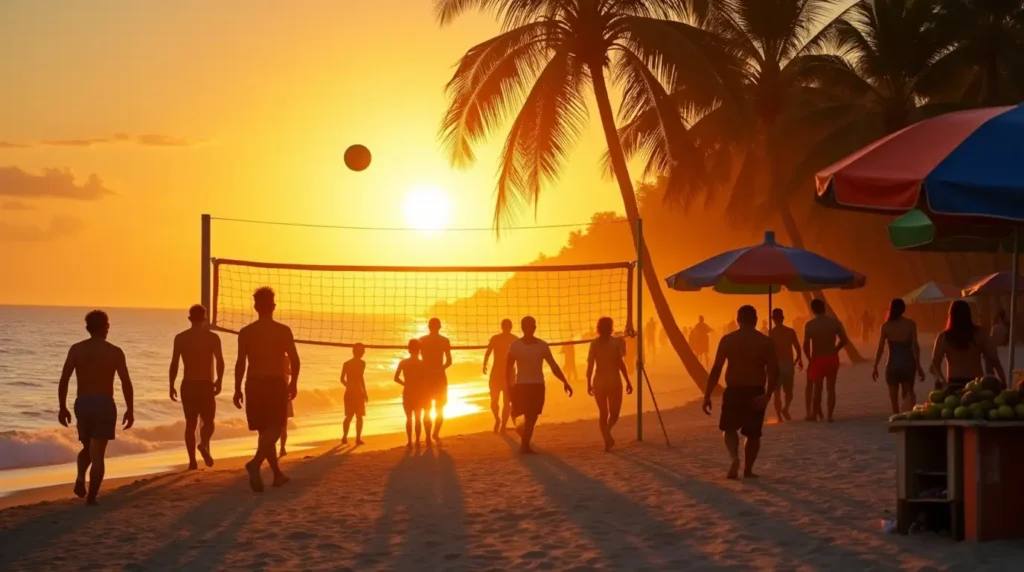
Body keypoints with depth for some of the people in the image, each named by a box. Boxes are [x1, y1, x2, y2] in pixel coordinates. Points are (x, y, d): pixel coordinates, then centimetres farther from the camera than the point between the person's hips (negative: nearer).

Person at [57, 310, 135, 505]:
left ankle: (81, 478, -2)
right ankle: (91, 496, -1)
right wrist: (130, 410, 2)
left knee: (87, 447, 23)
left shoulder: (76, 349, 1)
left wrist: (62, 407, 5)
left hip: (82, 403, 2)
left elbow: (64, 380, -2)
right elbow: (126, 383, -6)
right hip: (104, 404, -2)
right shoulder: (115, 352, -3)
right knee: (98, 452, 3)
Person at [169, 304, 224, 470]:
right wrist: (219, 381, 1)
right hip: (206, 385, -2)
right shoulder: (212, 337, -3)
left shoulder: (180, 338, 1)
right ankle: (204, 444, -21)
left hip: (188, 385, 2)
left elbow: (174, 364, -1)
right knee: (208, 421, 10)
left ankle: (192, 460, 6)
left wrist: (172, 386, 6)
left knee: (190, 423, 10)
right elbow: (220, 361, -11)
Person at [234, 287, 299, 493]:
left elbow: (241, 362, -3)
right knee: (274, 429, -3)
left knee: (264, 430, 14)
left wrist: (237, 389, 3)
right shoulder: (283, 331, -2)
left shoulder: (245, 332, 1)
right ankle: (256, 463, -29)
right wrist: (293, 383, 10)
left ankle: (277, 473, 20)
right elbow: (294, 360, -4)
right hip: (276, 383, -3)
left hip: (254, 384, 3)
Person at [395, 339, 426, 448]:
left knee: (409, 418, 9)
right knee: (418, 418, 10)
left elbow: (396, 378, -7)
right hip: (419, 393, -1)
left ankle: (410, 442, 4)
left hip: (408, 393, 1)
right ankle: (417, 441, 7)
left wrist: (405, 384, 8)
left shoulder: (403, 363, -5)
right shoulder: (422, 363, -8)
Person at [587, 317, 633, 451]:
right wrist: (628, 382, -4)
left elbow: (590, 365, -3)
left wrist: (589, 383, 5)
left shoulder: (594, 343, -1)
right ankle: (607, 430, -24)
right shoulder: (616, 342, -7)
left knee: (602, 412, 14)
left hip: (598, 381, 2)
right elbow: (620, 363, -10)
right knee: (614, 412, 7)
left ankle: (607, 441, 8)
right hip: (613, 381, -2)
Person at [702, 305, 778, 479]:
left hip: (734, 391, -1)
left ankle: (734, 458, -9)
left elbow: (716, 369, -6)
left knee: (729, 428, 16)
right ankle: (748, 469, 18)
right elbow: (773, 371, -10)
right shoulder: (766, 342, -1)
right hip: (756, 393, 1)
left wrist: (707, 396, -3)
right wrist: (767, 395, -11)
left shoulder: (728, 340, -4)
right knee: (753, 434, 16)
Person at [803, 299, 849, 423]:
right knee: (831, 388, 9)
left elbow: (806, 345, -12)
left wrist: (810, 359, 4)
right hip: (832, 359, 2)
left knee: (817, 388, 11)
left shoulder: (810, 324, -9)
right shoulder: (835, 322, -2)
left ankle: (814, 414, 16)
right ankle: (830, 415, 5)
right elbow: (845, 340, -3)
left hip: (817, 360, -2)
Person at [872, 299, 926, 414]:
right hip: (908, 363, 1)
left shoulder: (886, 326, -4)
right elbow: (915, 346, -6)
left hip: (893, 364, -1)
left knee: (894, 395, 10)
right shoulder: (910, 324, -4)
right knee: (908, 392, 15)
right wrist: (918, 366, 0)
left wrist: (875, 367, 3)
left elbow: (880, 348, -4)